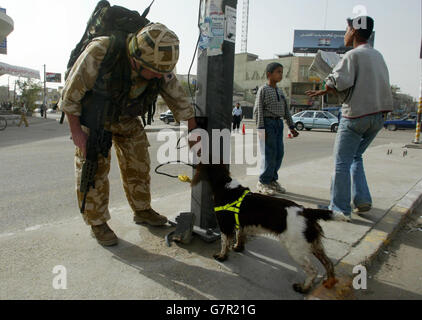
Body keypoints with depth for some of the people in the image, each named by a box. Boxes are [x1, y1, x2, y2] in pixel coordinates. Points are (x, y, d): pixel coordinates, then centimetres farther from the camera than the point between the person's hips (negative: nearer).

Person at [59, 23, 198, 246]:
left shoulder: (160, 66, -23)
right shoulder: (99, 54, -37)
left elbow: (178, 99, -10)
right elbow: (71, 93, -24)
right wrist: (76, 131, -19)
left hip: (127, 116, 4)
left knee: (138, 162, 4)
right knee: (94, 167, -6)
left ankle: (142, 210, 22)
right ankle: (97, 223, 9)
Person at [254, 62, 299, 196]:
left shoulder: (280, 92, 16)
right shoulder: (263, 90, -4)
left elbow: (286, 110, 18)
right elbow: (258, 110, -10)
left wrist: (291, 127, 14)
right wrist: (261, 128, -18)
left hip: (279, 123, 7)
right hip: (267, 123, -7)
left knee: (279, 153, 5)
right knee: (269, 154, -8)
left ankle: (273, 180, 17)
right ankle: (263, 182, 2)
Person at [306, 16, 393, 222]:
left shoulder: (354, 55, -10)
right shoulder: (377, 55, 16)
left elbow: (341, 82, -25)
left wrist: (327, 87, -1)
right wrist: (326, 91, 17)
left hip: (356, 115, -8)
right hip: (379, 115, 8)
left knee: (342, 162, 0)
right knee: (356, 157, 20)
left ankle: (340, 208, 4)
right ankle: (362, 200, 17)